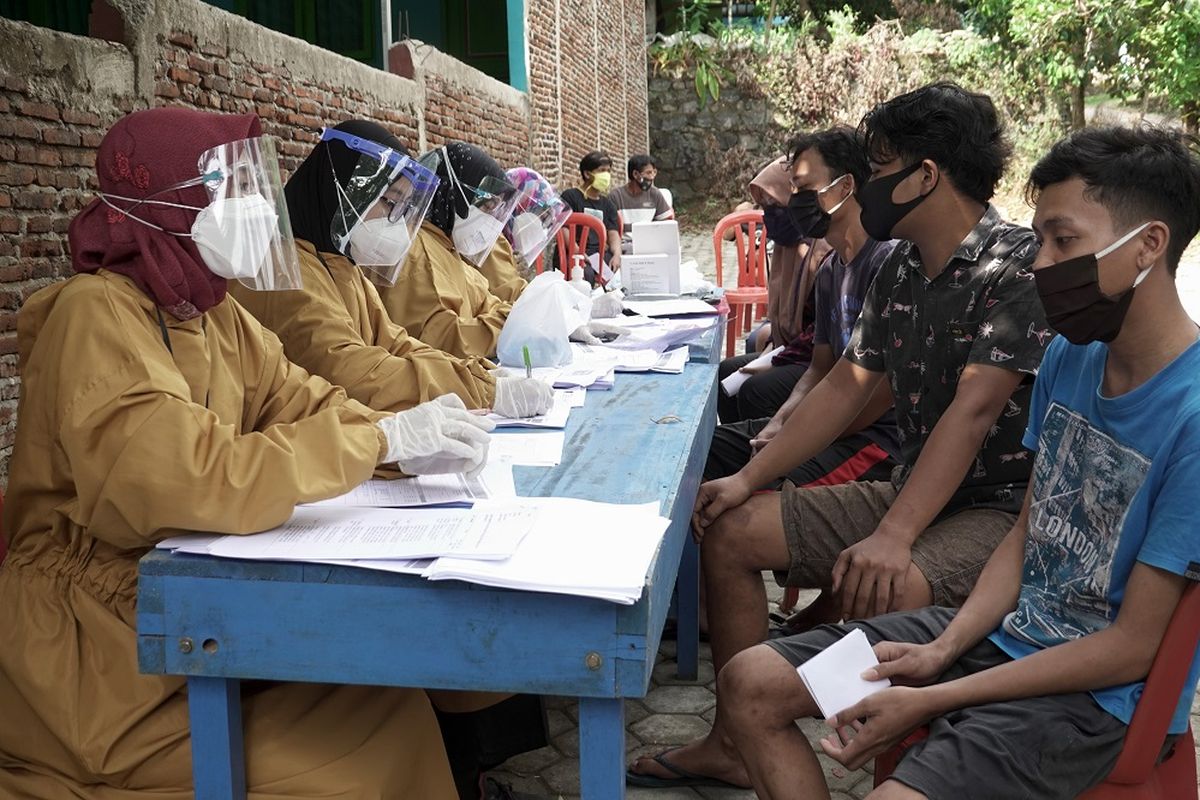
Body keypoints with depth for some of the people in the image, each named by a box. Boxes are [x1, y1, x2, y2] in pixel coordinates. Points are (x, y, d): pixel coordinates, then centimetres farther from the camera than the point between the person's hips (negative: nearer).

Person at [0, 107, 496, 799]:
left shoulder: (218, 318, 7)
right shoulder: (98, 314, -19)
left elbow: (309, 406, 4)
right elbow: (187, 479, -31)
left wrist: (412, 440, -16)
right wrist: (383, 440, -27)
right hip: (100, 654, -7)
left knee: (391, 698, -5)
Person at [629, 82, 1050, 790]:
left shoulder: (1019, 265, -17)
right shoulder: (900, 271, 9)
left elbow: (973, 410, -25)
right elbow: (848, 386, 11)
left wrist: (892, 538, -32)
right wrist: (748, 479, 5)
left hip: (1003, 507, -8)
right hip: (912, 491, 9)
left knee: (874, 592, -38)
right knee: (730, 531, 2)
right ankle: (735, 741, 8)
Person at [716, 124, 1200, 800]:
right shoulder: (1069, 356, 1)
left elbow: (1133, 646, -19)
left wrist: (931, 701, -18)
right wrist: (943, 650, -4)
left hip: (1097, 694, -7)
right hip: (1005, 631, 7)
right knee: (751, 684, 0)